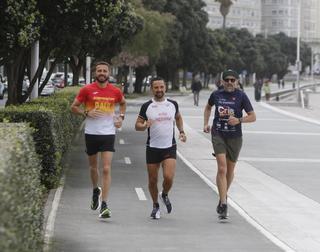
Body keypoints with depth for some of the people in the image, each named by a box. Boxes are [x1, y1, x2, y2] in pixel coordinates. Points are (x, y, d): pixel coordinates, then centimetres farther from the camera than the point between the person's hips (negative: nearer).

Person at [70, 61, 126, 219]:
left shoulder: (115, 91, 3)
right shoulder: (87, 90, -3)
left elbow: (123, 103, 24)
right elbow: (74, 107, 3)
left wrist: (121, 117, 7)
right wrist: (87, 113, -14)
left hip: (108, 134, 0)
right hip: (91, 133, 0)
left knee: (106, 169, -11)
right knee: (93, 167, 15)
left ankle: (104, 205, -13)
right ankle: (96, 190, 45)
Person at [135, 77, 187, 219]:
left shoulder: (173, 104, 5)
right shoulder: (146, 106, -2)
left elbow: (178, 118, 25)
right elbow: (137, 125, 1)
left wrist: (181, 131, 11)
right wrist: (144, 126, -20)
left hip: (170, 147, 0)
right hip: (152, 148, 0)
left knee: (169, 177, -15)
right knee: (153, 180, 5)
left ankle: (164, 195, 17)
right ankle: (155, 206, 26)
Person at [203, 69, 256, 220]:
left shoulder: (241, 96, -5)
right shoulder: (216, 95, 2)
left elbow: (252, 117, -4)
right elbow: (208, 107, 24)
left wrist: (239, 120, -21)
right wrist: (206, 123, 12)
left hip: (235, 137, 0)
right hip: (218, 135, 0)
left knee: (230, 170, 14)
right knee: (222, 169, -14)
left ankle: (223, 197, 38)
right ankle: (223, 204, -15)